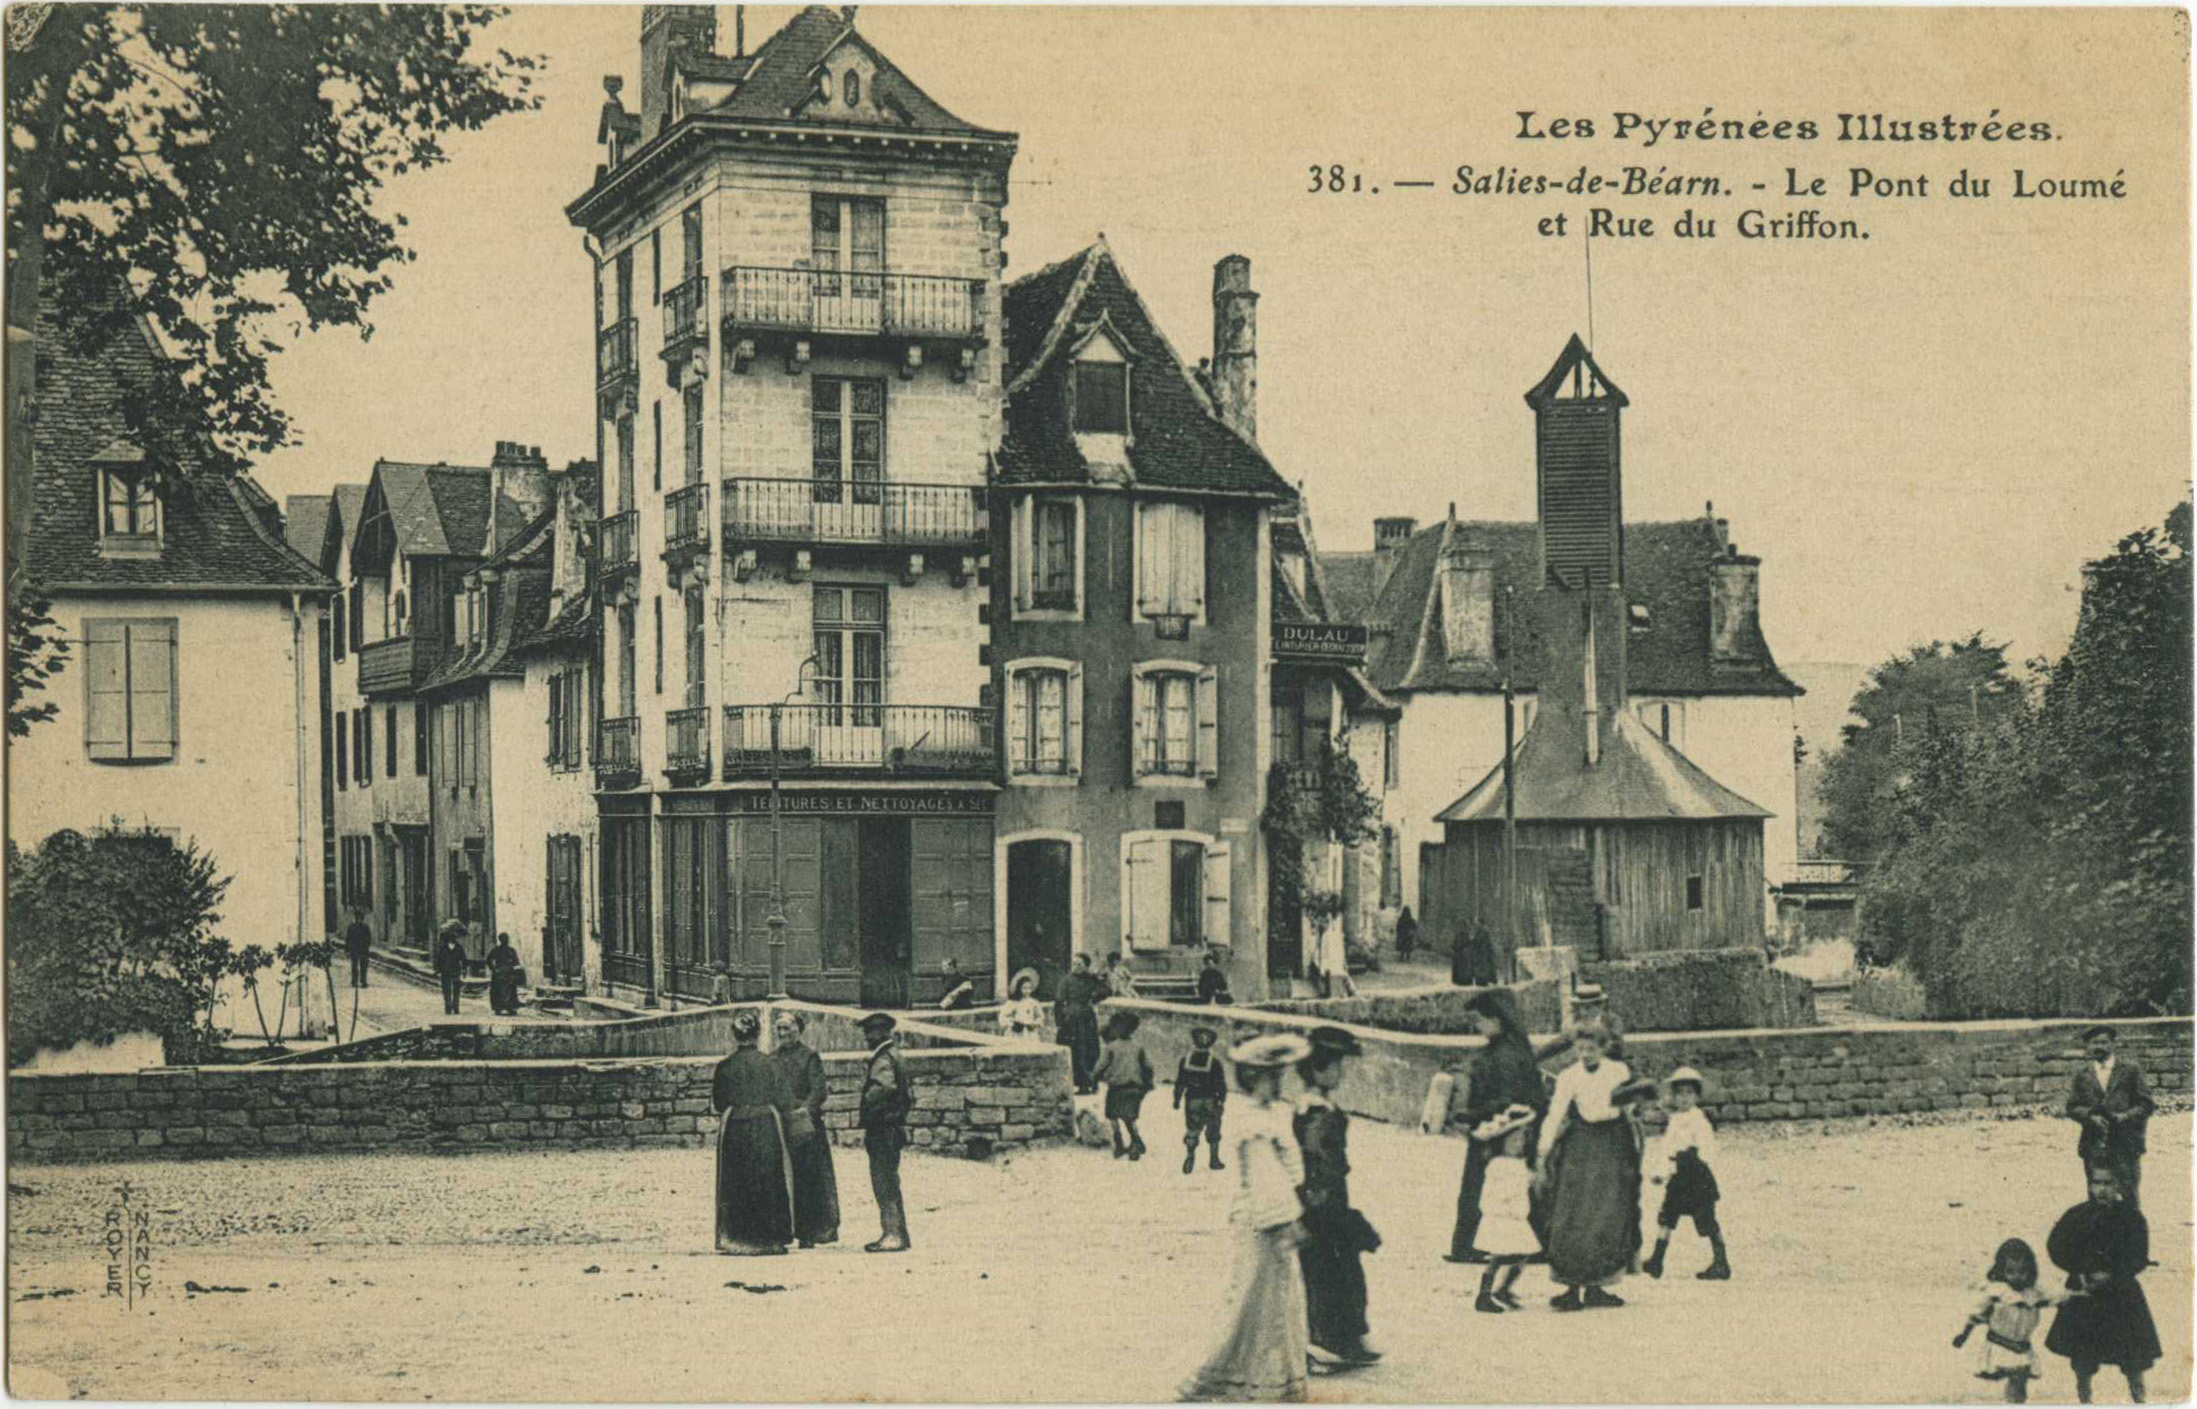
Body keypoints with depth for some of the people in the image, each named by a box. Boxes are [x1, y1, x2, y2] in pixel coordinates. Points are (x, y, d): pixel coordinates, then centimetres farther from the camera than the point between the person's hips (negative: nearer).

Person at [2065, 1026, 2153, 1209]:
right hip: (2094, 1146, 2)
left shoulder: (2131, 1070, 6)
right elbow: (2072, 1107, 7)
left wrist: (2126, 1116, -14)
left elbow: (2146, 1104, 3)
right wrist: (2090, 1116, -12)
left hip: (2125, 1146, -2)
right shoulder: (2082, 1075, 12)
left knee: (2129, 1194, -4)